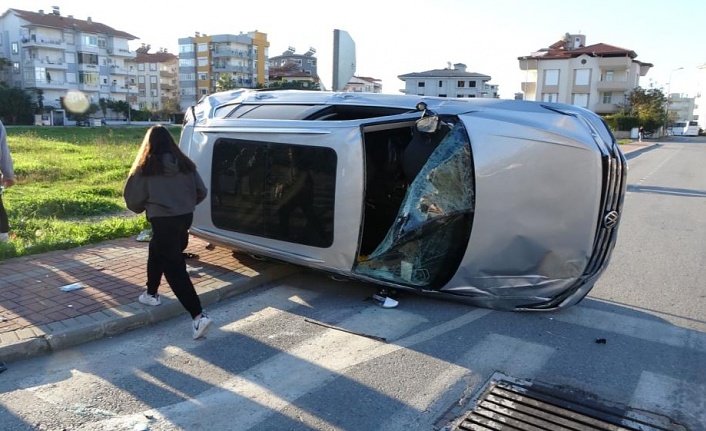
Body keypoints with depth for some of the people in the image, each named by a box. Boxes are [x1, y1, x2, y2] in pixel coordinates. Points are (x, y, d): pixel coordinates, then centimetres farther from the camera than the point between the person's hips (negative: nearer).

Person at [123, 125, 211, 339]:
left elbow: (132, 198, -1)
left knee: (174, 267, -2)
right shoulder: (185, 164, 3)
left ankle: (199, 315, -6)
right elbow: (202, 192, 8)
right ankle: (152, 293, 43)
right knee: (156, 252, 29)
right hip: (185, 217, 6)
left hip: (163, 221, -6)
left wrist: (144, 207, 21)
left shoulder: (146, 168, -7)